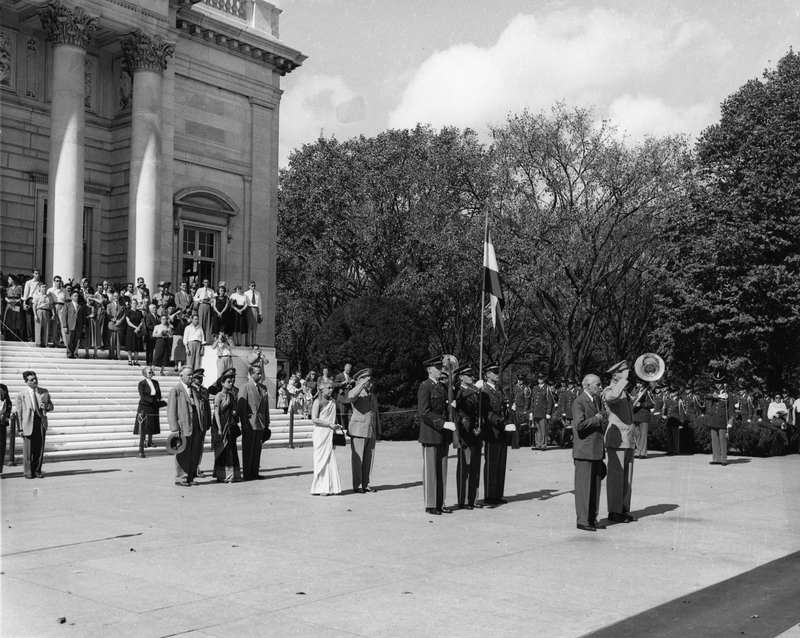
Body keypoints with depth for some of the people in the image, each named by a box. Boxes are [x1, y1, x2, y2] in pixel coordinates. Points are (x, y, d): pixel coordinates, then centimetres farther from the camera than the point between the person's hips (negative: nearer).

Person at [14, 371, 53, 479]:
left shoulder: (44, 392, 7)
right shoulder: (21, 394, -1)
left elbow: (51, 407, 15)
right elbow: (18, 412, -1)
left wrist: (46, 407, -10)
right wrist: (20, 428, -7)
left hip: (41, 423, 3)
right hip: (28, 425, -3)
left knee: (39, 449, 6)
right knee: (28, 450, 2)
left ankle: (37, 471, 16)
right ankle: (28, 472, 12)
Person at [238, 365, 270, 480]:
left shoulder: (263, 388, 14)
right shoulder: (245, 388, -4)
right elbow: (241, 407, -9)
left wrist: (267, 423, 11)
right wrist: (244, 423, -14)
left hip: (260, 424, 6)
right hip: (249, 424, -6)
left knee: (257, 449, 9)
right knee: (248, 450, 0)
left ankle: (254, 473, 16)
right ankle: (246, 474, 6)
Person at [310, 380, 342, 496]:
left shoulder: (333, 402, 14)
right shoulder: (318, 401, -5)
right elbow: (314, 419, -12)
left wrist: (336, 425, 8)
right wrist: (329, 424, -15)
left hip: (330, 434, 6)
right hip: (320, 434, -6)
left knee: (331, 460, 3)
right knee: (321, 460, -5)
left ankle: (330, 487, 8)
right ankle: (318, 488, 0)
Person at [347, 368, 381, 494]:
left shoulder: (373, 396, 20)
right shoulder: (356, 393, -2)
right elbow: (352, 396, -29)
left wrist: (378, 431, 19)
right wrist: (363, 383, -24)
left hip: (371, 432, 6)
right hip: (358, 430, -6)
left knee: (368, 460, 7)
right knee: (357, 459, -5)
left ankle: (365, 484, 15)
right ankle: (357, 486, -1)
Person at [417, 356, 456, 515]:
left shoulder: (442, 387, 17)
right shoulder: (425, 387, -8)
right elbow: (424, 412, -16)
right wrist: (443, 424, -21)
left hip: (443, 435, 7)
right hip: (430, 434, -7)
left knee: (442, 470, 8)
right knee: (430, 469, -1)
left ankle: (440, 503, 13)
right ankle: (430, 505, 5)